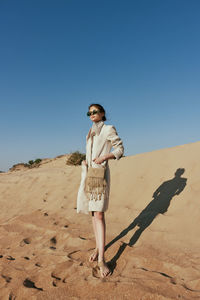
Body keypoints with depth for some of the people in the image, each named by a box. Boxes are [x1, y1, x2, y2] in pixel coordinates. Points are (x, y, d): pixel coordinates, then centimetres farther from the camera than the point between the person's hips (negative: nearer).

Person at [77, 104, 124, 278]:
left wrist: (104, 157, -16)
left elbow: (120, 149, -1)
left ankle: (101, 259, -6)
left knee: (99, 214, -13)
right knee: (93, 213, 10)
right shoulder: (90, 133, 20)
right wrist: (85, 161, 9)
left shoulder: (109, 129, 0)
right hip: (88, 173, 7)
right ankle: (98, 247, 24)